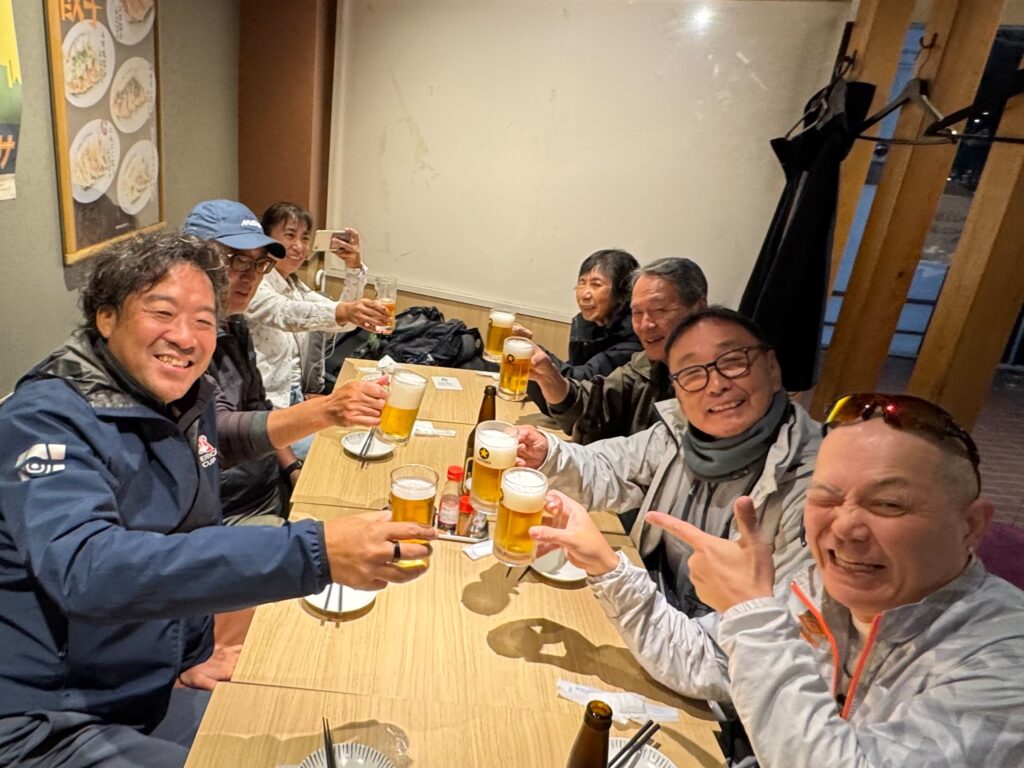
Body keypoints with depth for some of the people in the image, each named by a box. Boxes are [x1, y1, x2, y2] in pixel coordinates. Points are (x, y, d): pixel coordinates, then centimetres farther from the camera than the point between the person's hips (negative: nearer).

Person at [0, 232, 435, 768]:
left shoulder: (190, 400, 1)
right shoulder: (46, 417, -21)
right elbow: (85, 569, -39)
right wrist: (311, 553, -48)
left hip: (164, 688, 7)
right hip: (48, 724, -6)